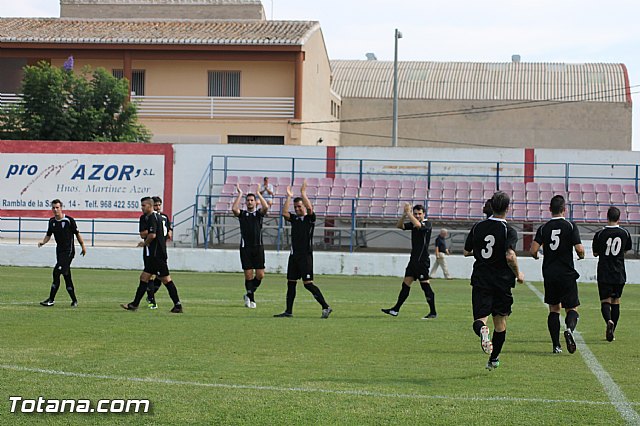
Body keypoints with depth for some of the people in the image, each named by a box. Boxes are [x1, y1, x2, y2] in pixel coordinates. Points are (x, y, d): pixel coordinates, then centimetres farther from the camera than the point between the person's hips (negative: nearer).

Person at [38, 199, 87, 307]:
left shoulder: (69, 220, -10)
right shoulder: (52, 221, 7)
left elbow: (77, 234, -1)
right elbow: (48, 235, 15)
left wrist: (83, 246, 6)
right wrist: (43, 242, -5)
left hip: (69, 251, -7)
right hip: (59, 250, 7)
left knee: (57, 272, -16)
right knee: (66, 276, 9)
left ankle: (51, 299, -14)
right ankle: (74, 300, 17)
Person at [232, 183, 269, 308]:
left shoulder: (259, 213, 8)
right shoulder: (242, 214, 8)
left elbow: (266, 207, -13)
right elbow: (234, 209, -13)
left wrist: (258, 193, -8)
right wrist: (240, 194, -8)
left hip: (258, 247, 1)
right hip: (245, 247, -1)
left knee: (260, 275, -5)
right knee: (248, 275, -3)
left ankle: (249, 294, 17)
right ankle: (251, 299, 7)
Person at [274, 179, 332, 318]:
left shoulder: (310, 219, -1)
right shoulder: (294, 218, 13)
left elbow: (310, 209, -21)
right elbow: (284, 213, -4)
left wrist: (303, 193, -17)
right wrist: (288, 197, -5)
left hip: (306, 255, -6)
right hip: (294, 255, 6)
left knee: (308, 284, -11)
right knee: (291, 283, 7)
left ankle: (326, 307, -6)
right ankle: (289, 311, 12)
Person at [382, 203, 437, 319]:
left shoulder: (427, 224, -9)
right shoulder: (413, 224, 13)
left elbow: (417, 225, -29)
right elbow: (399, 226, 9)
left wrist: (408, 213, -20)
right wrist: (404, 214, -6)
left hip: (422, 261, -8)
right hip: (413, 259, 8)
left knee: (425, 286, -6)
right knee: (406, 284, 8)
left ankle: (433, 312, 0)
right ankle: (395, 310, 10)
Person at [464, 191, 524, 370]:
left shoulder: (478, 227, 2)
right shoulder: (509, 231, -11)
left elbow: (466, 252, 10)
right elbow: (510, 256, -23)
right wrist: (518, 274, -7)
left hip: (480, 280, 2)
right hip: (502, 281, -2)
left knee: (479, 319, -2)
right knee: (500, 321, 15)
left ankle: (482, 330, -38)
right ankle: (494, 359, 22)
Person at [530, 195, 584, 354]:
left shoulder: (543, 228, 1)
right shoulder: (570, 226, -6)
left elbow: (533, 250, -8)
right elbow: (579, 249, -14)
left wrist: (535, 256, 15)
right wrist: (582, 255, 9)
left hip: (549, 274, 2)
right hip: (567, 274, -2)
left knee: (554, 309, 12)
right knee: (572, 308, 5)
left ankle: (556, 345, 5)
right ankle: (570, 329, -26)